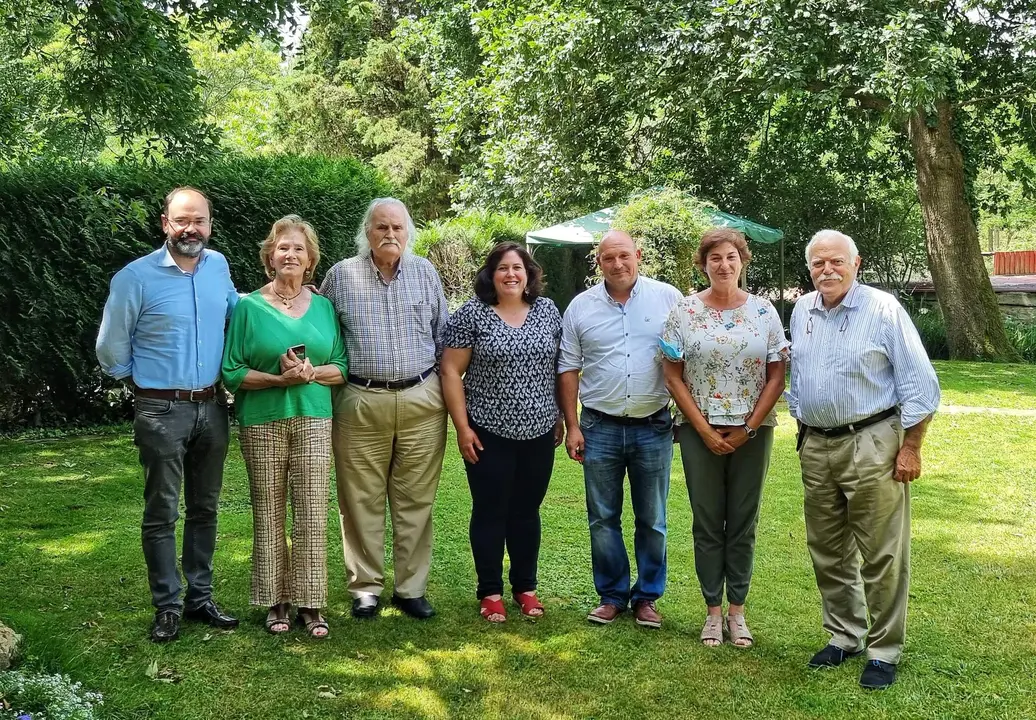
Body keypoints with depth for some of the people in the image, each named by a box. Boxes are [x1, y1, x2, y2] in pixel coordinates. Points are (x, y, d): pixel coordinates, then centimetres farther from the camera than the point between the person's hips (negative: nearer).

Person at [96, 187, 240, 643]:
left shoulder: (218, 266, 4)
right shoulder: (136, 277, -11)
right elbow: (111, 350, -1)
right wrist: (147, 382, 8)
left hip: (212, 407, 5)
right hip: (162, 412, -5)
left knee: (205, 508, 12)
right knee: (162, 514, 1)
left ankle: (200, 598, 23)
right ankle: (167, 606, 10)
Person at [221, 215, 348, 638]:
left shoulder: (323, 307, 10)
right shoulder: (249, 307, 2)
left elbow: (342, 367, 9)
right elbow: (232, 372, -2)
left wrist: (311, 372, -11)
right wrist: (279, 378, -16)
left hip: (314, 421, 1)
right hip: (263, 423, -1)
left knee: (312, 513, -2)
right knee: (269, 513, 3)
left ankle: (310, 603, 6)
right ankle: (276, 602, 14)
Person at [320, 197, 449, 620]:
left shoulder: (426, 273, 8)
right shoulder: (341, 275, 3)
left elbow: (444, 335, 14)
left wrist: (448, 389, 11)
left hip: (421, 401, 1)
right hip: (360, 403, -1)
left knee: (416, 501, 6)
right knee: (362, 501, 3)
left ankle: (411, 589, 16)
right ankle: (366, 588, 16)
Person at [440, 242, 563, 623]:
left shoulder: (547, 310, 5)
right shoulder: (471, 314, -6)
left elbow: (560, 367, 12)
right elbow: (451, 371, -6)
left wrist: (560, 417, 9)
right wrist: (462, 426, -10)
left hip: (538, 432, 3)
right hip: (489, 434, -3)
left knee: (526, 512, 13)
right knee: (490, 513, 6)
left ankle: (525, 587, 27)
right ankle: (490, 592, 18)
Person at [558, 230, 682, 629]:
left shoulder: (668, 298, -1)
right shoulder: (581, 307, 3)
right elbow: (568, 370, 5)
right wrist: (572, 427, 1)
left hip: (653, 427, -1)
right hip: (600, 428, 1)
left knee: (652, 520, 8)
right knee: (603, 518, 8)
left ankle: (647, 596, 22)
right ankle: (612, 595, 22)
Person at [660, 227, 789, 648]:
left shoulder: (764, 312, 2)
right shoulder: (685, 311, -1)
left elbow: (777, 376, 1)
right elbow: (673, 377, -2)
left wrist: (748, 428, -7)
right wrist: (705, 430, -7)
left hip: (752, 432, 1)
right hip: (700, 431, -1)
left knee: (743, 523, 7)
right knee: (707, 523, 5)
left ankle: (737, 609, 18)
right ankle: (713, 610, 16)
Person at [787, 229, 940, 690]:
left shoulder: (883, 309, -9)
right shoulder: (801, 312, 9)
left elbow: (919, 384, -9)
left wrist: (910, 448, -12)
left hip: (871, 444, -6)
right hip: (816, 448, 6)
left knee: (880, 556, -1)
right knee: (828, 552, 14)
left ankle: (884, 651, 10)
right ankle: (844, 636, 28)